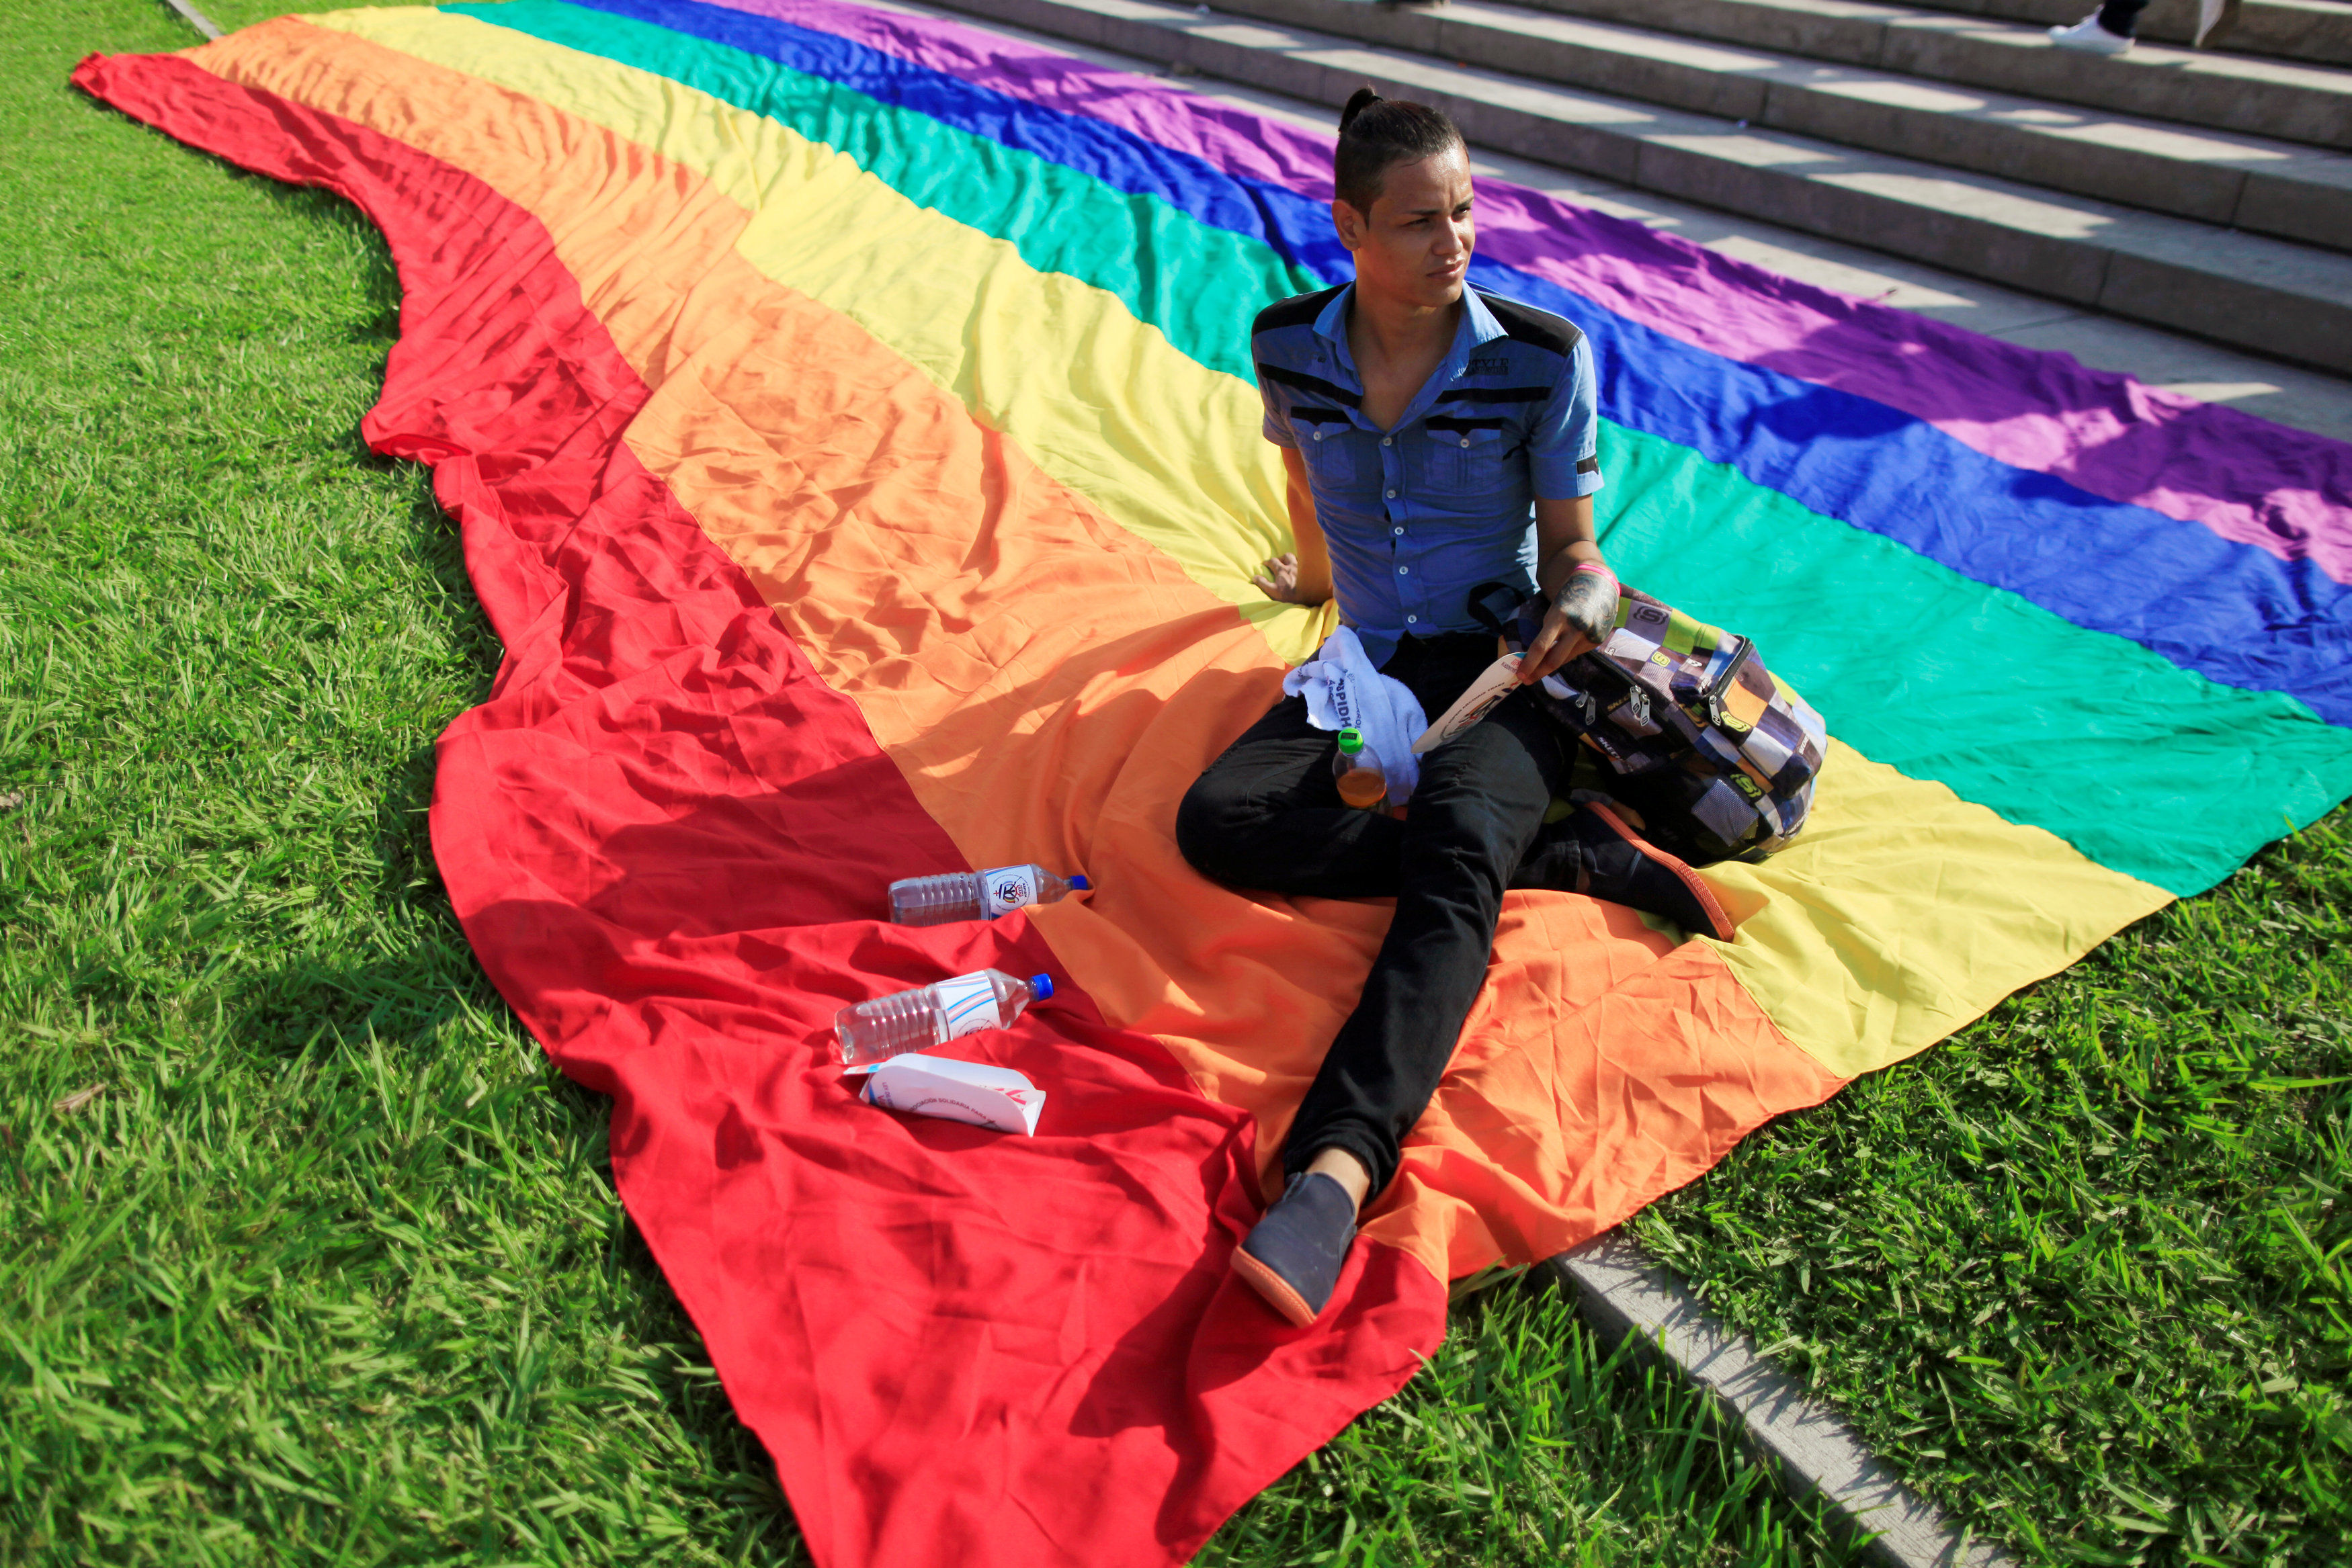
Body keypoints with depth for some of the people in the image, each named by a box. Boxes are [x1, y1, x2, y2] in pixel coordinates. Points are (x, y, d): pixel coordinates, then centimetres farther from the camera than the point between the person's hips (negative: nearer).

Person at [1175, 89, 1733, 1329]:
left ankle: (1335, 1172, -54)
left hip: (1499, 669, -3)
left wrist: (1586, 601, -23)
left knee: (1455, 851, -37)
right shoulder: (1288, 345, -1)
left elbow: (1572, 542, 0)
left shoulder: (1541, 357, -7)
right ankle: (1568, 854, -25)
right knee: (1214, 822, -26)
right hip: (1369, 668, 4)